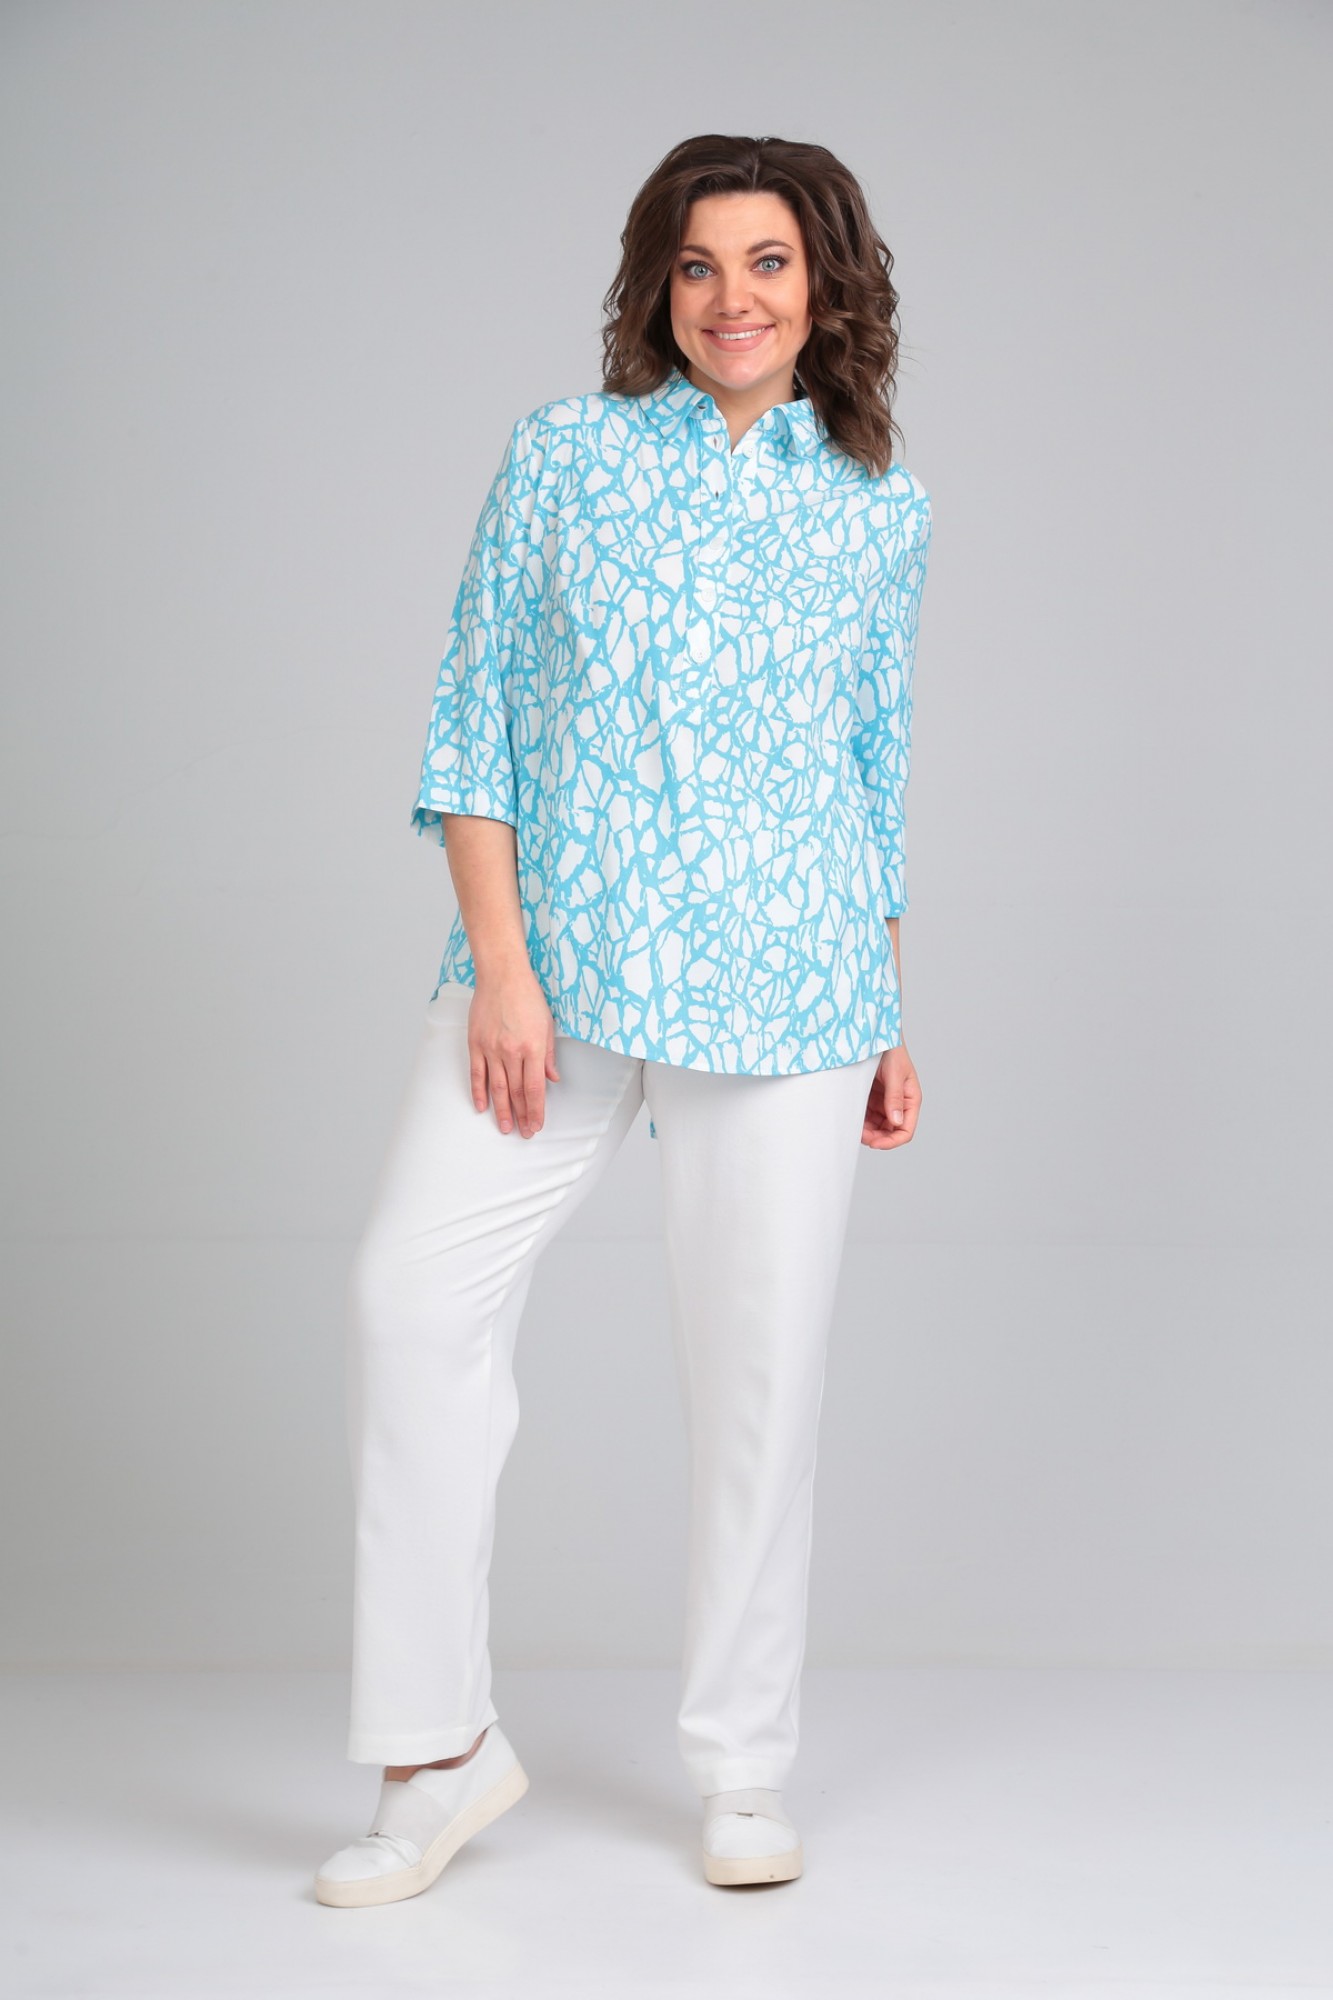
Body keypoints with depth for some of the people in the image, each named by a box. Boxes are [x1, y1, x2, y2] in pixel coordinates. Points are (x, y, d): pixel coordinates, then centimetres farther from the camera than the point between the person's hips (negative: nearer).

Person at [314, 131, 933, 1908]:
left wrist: (892, 1024, 13)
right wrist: (498, 958, -7)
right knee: (411, 1292, -13)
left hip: (787, 987, 1)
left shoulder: (880, 507, 10)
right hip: (554, 963, 0)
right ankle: (441, 1750, -1)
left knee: (760, 1358, 1)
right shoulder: (563, 455, 6)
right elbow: (474, 720, 4)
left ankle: (745, 1770, 17)